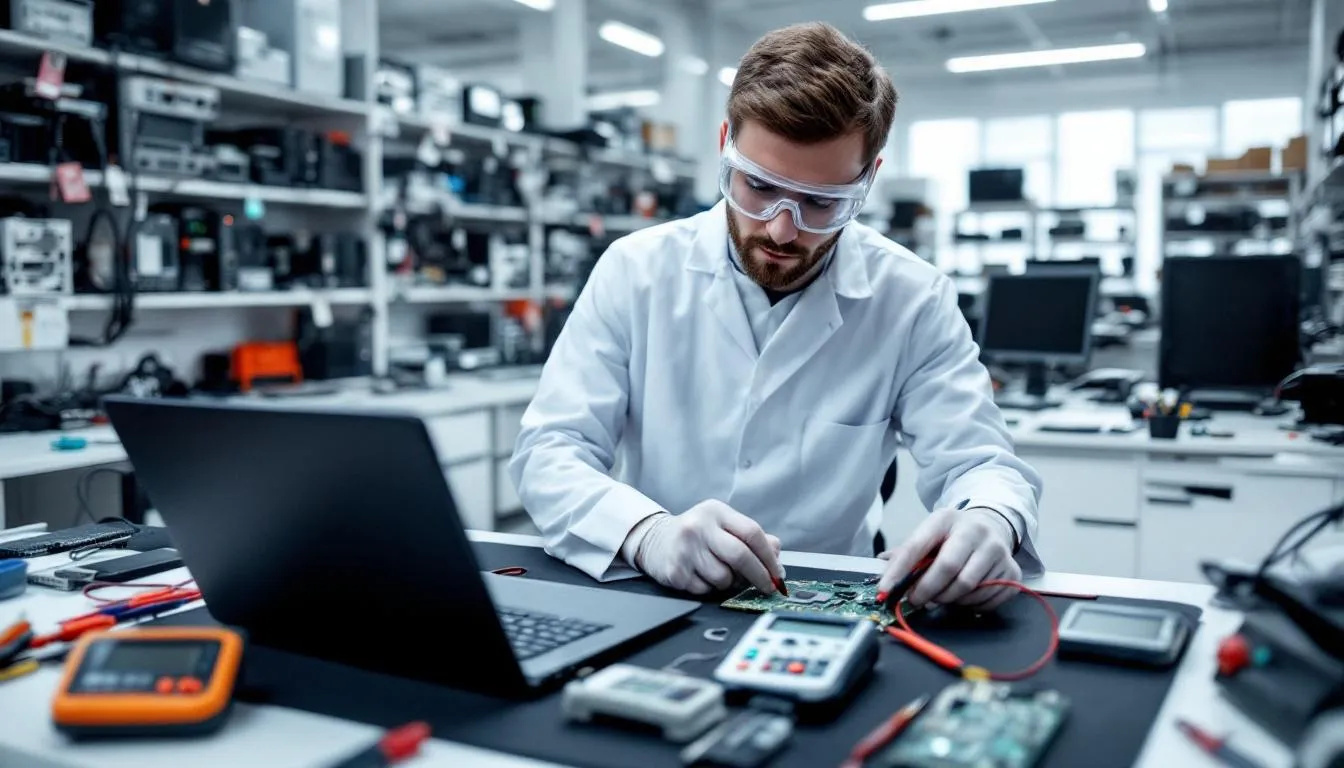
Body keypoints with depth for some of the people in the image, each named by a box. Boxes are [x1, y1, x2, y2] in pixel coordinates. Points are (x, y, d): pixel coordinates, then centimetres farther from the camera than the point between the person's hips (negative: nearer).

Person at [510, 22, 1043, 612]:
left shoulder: (913, 302, -5)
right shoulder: (635, 271, -5)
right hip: (652, 603, 0)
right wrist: (646, 532, -29)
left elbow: (980, 463, -4)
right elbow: (548, 452, -8)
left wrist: (990, 522, -29)